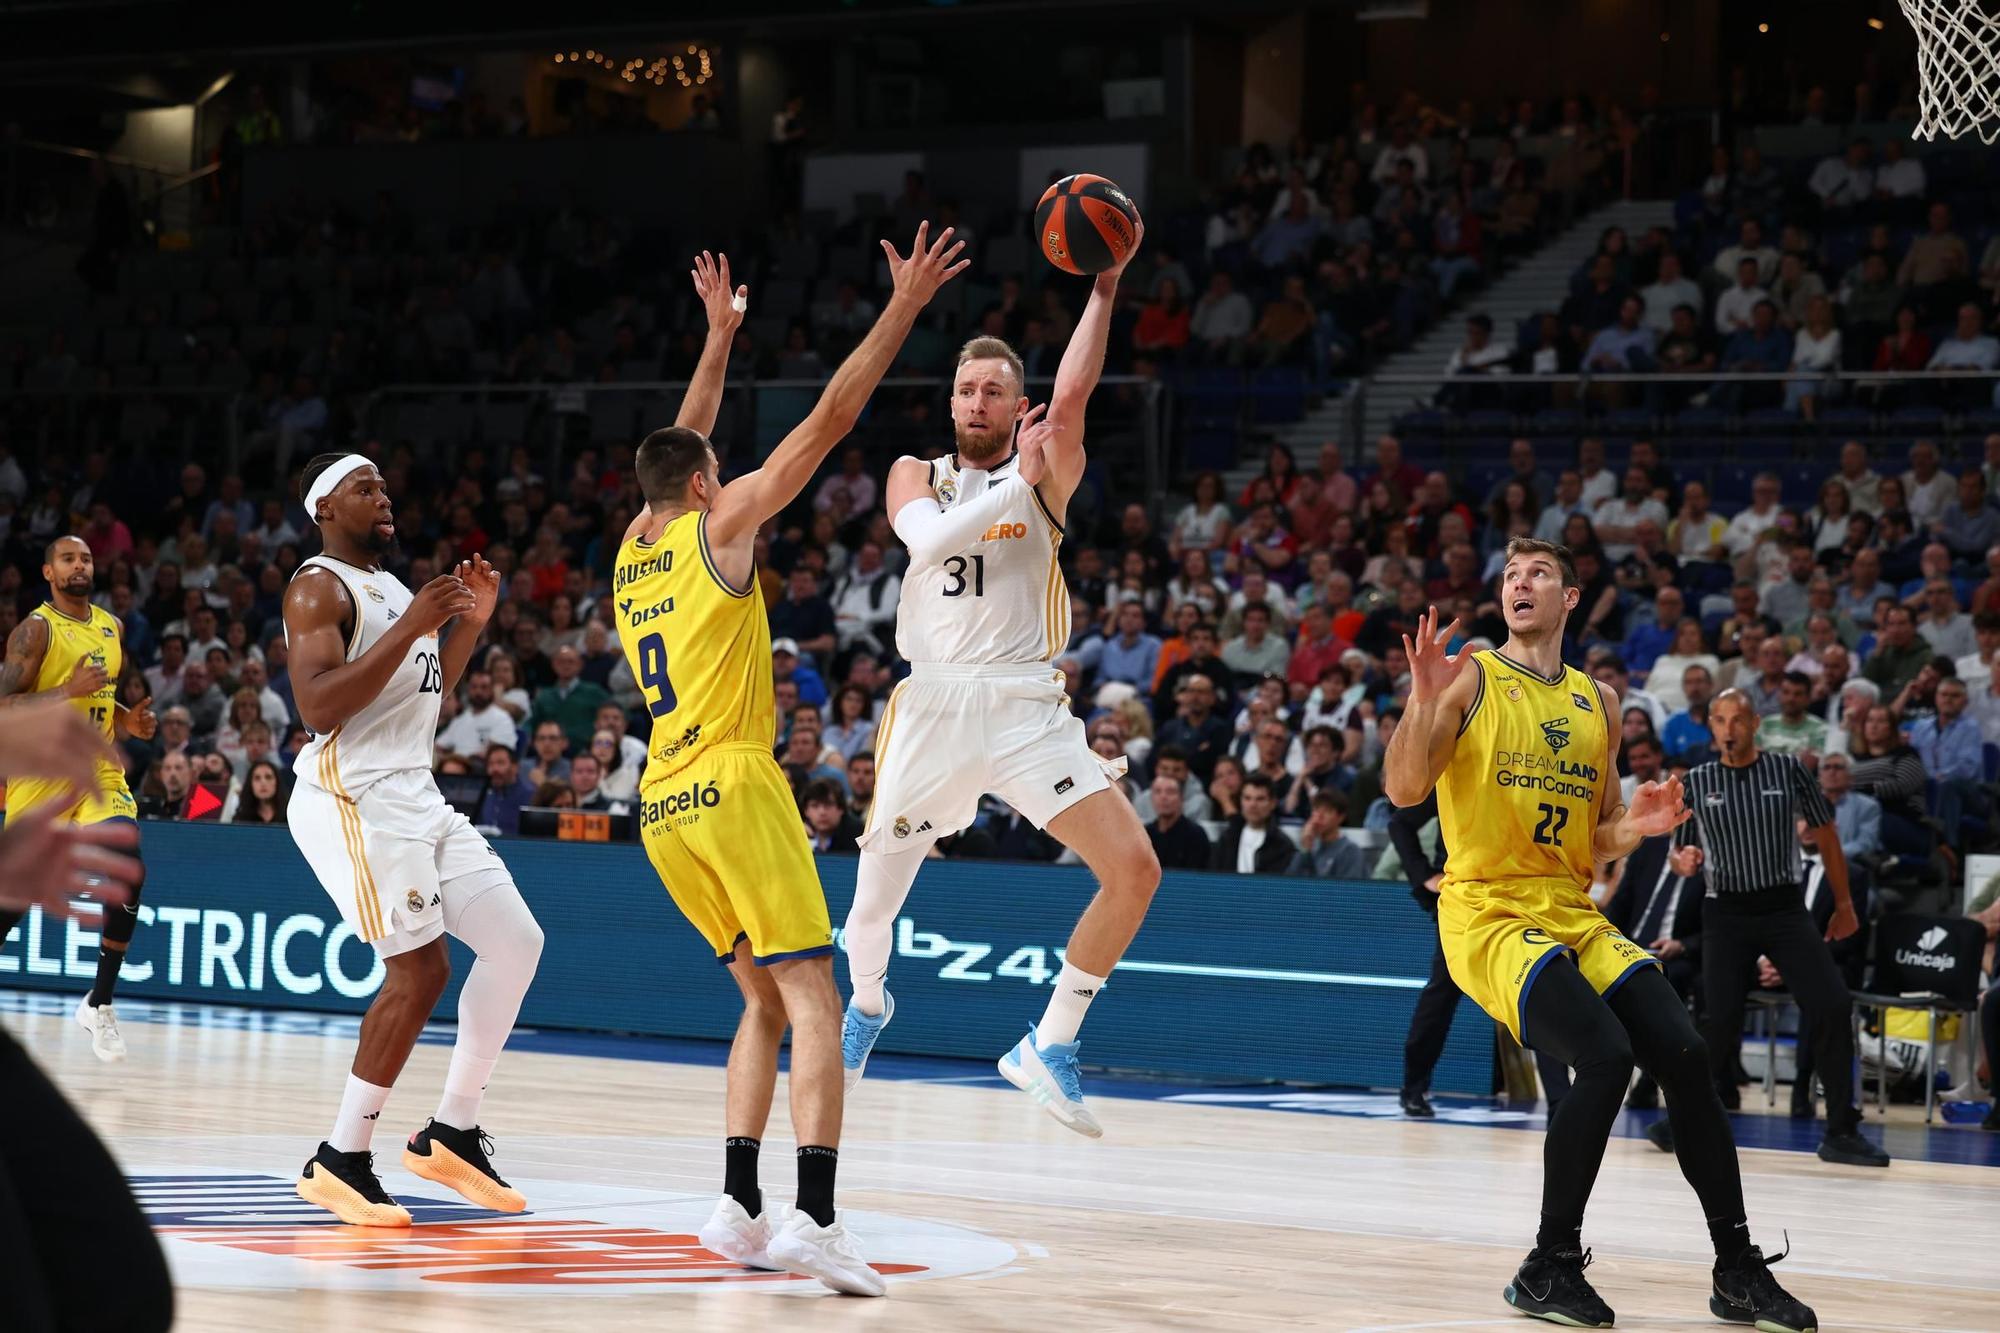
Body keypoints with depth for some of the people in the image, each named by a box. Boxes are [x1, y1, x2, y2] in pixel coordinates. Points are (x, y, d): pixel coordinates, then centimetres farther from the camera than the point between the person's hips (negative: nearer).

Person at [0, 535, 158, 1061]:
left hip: (99, 772, 5)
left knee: (130, 870, -17)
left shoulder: (111, 627, 11)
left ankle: (99, 1003, -5)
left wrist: (128, 721, 7)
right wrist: (69, 691, -28)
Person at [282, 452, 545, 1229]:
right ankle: (339, 1161, -5)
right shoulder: (318, 588, -9)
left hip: (415, 797, 9)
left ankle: (451, 1133, 10)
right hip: (354, 799, -9)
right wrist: (410, 628, -23)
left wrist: (469, 623, 14)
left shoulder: (390, 588, 20)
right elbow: (317, 707, -22)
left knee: (516, 941, 4)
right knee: (420, 971, -14)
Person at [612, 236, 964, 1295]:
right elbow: (829, 419, -3)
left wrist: (719, 336, 43)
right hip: (733, 788, -7)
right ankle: (814, 1218, -26)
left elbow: (680, 446, 34)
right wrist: (904, 307, 0)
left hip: (662, 809, 7)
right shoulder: (719, 525, -1)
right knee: (813, 1004, -11)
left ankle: (739, 1207, 5)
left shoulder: (631, 551, 16)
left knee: (765, 1001, 16)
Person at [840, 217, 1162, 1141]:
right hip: (931, 706, 1)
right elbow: (926, 536, -14)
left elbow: (1073, 393, -16)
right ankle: (867, 1003, 45)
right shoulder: (918, 474, 9)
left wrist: (1105, 284, -24)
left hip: (1025, 708, -1)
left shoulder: (1046, 475, 5)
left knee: (1134, 868, -17)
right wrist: (1018, 483, -18)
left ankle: (1049, 1045, -4)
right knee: (876, 895, 10)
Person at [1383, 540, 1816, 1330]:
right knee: (1605, 1058, -25)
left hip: (1574, 912, 6)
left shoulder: (1597, 701, 15)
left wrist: (1634, 826, -1)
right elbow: (1404, 789, -12)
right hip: (1488, 911, -6)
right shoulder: (1471, 678, -1)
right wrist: (1424, 699, -26)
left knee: (1684, 1056, -9)